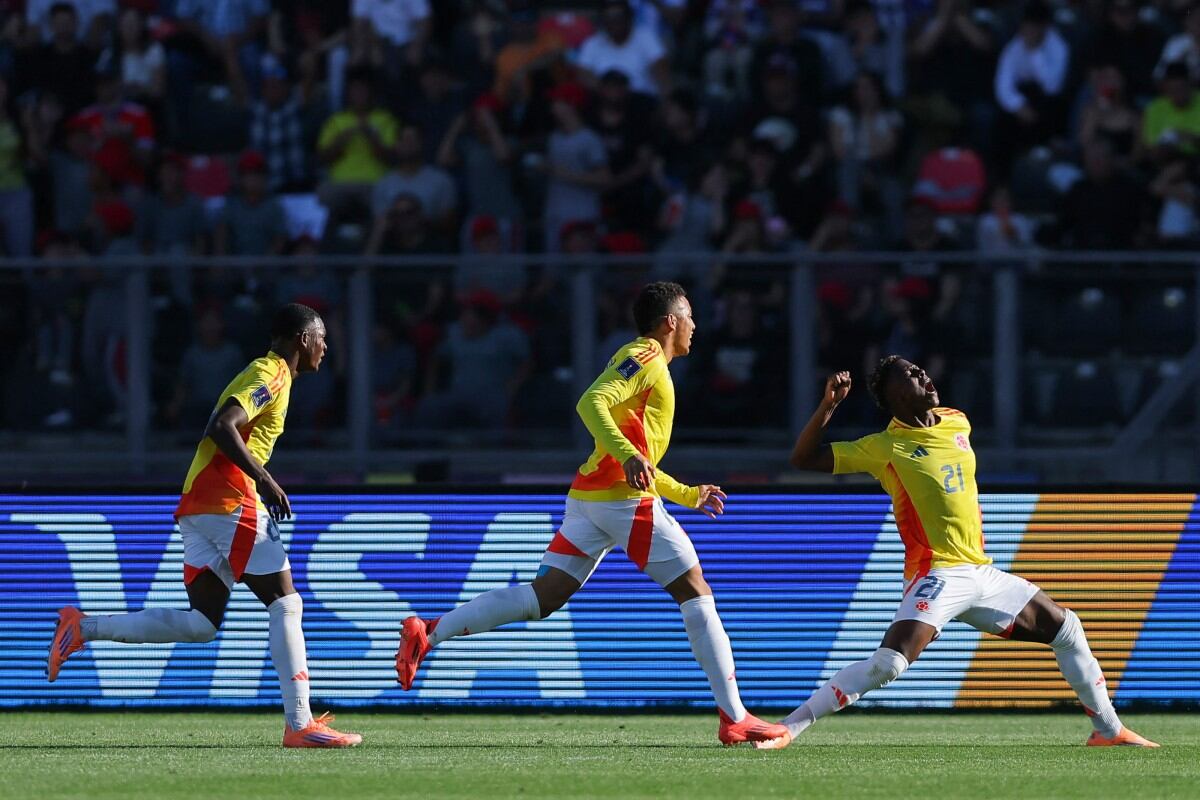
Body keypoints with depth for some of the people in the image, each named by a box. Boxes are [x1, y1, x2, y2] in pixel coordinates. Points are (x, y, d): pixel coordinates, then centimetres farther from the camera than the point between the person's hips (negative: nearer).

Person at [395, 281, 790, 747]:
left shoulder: (643, 361, 27)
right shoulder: (644, 357, -3)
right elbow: (591, 403, -21)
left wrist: (688, 495, 34)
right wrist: (629, 455, -33)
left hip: (588, 496, 9)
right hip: (627, 498, -9)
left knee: (543, 598, 1)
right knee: (695, 591, -3)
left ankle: (429, 634, -9)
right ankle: (734, 718, -5)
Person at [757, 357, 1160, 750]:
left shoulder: (957, 425, 9)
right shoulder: (885, 447, -7)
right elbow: (804, 459, -9)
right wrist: (828, 405, -20)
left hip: (982, 573, 7)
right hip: (937, 577, -7)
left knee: (1065, 628, 13)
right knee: (888, 663, -26)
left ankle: (1108, 729, 27)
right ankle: (788, 728, -23)